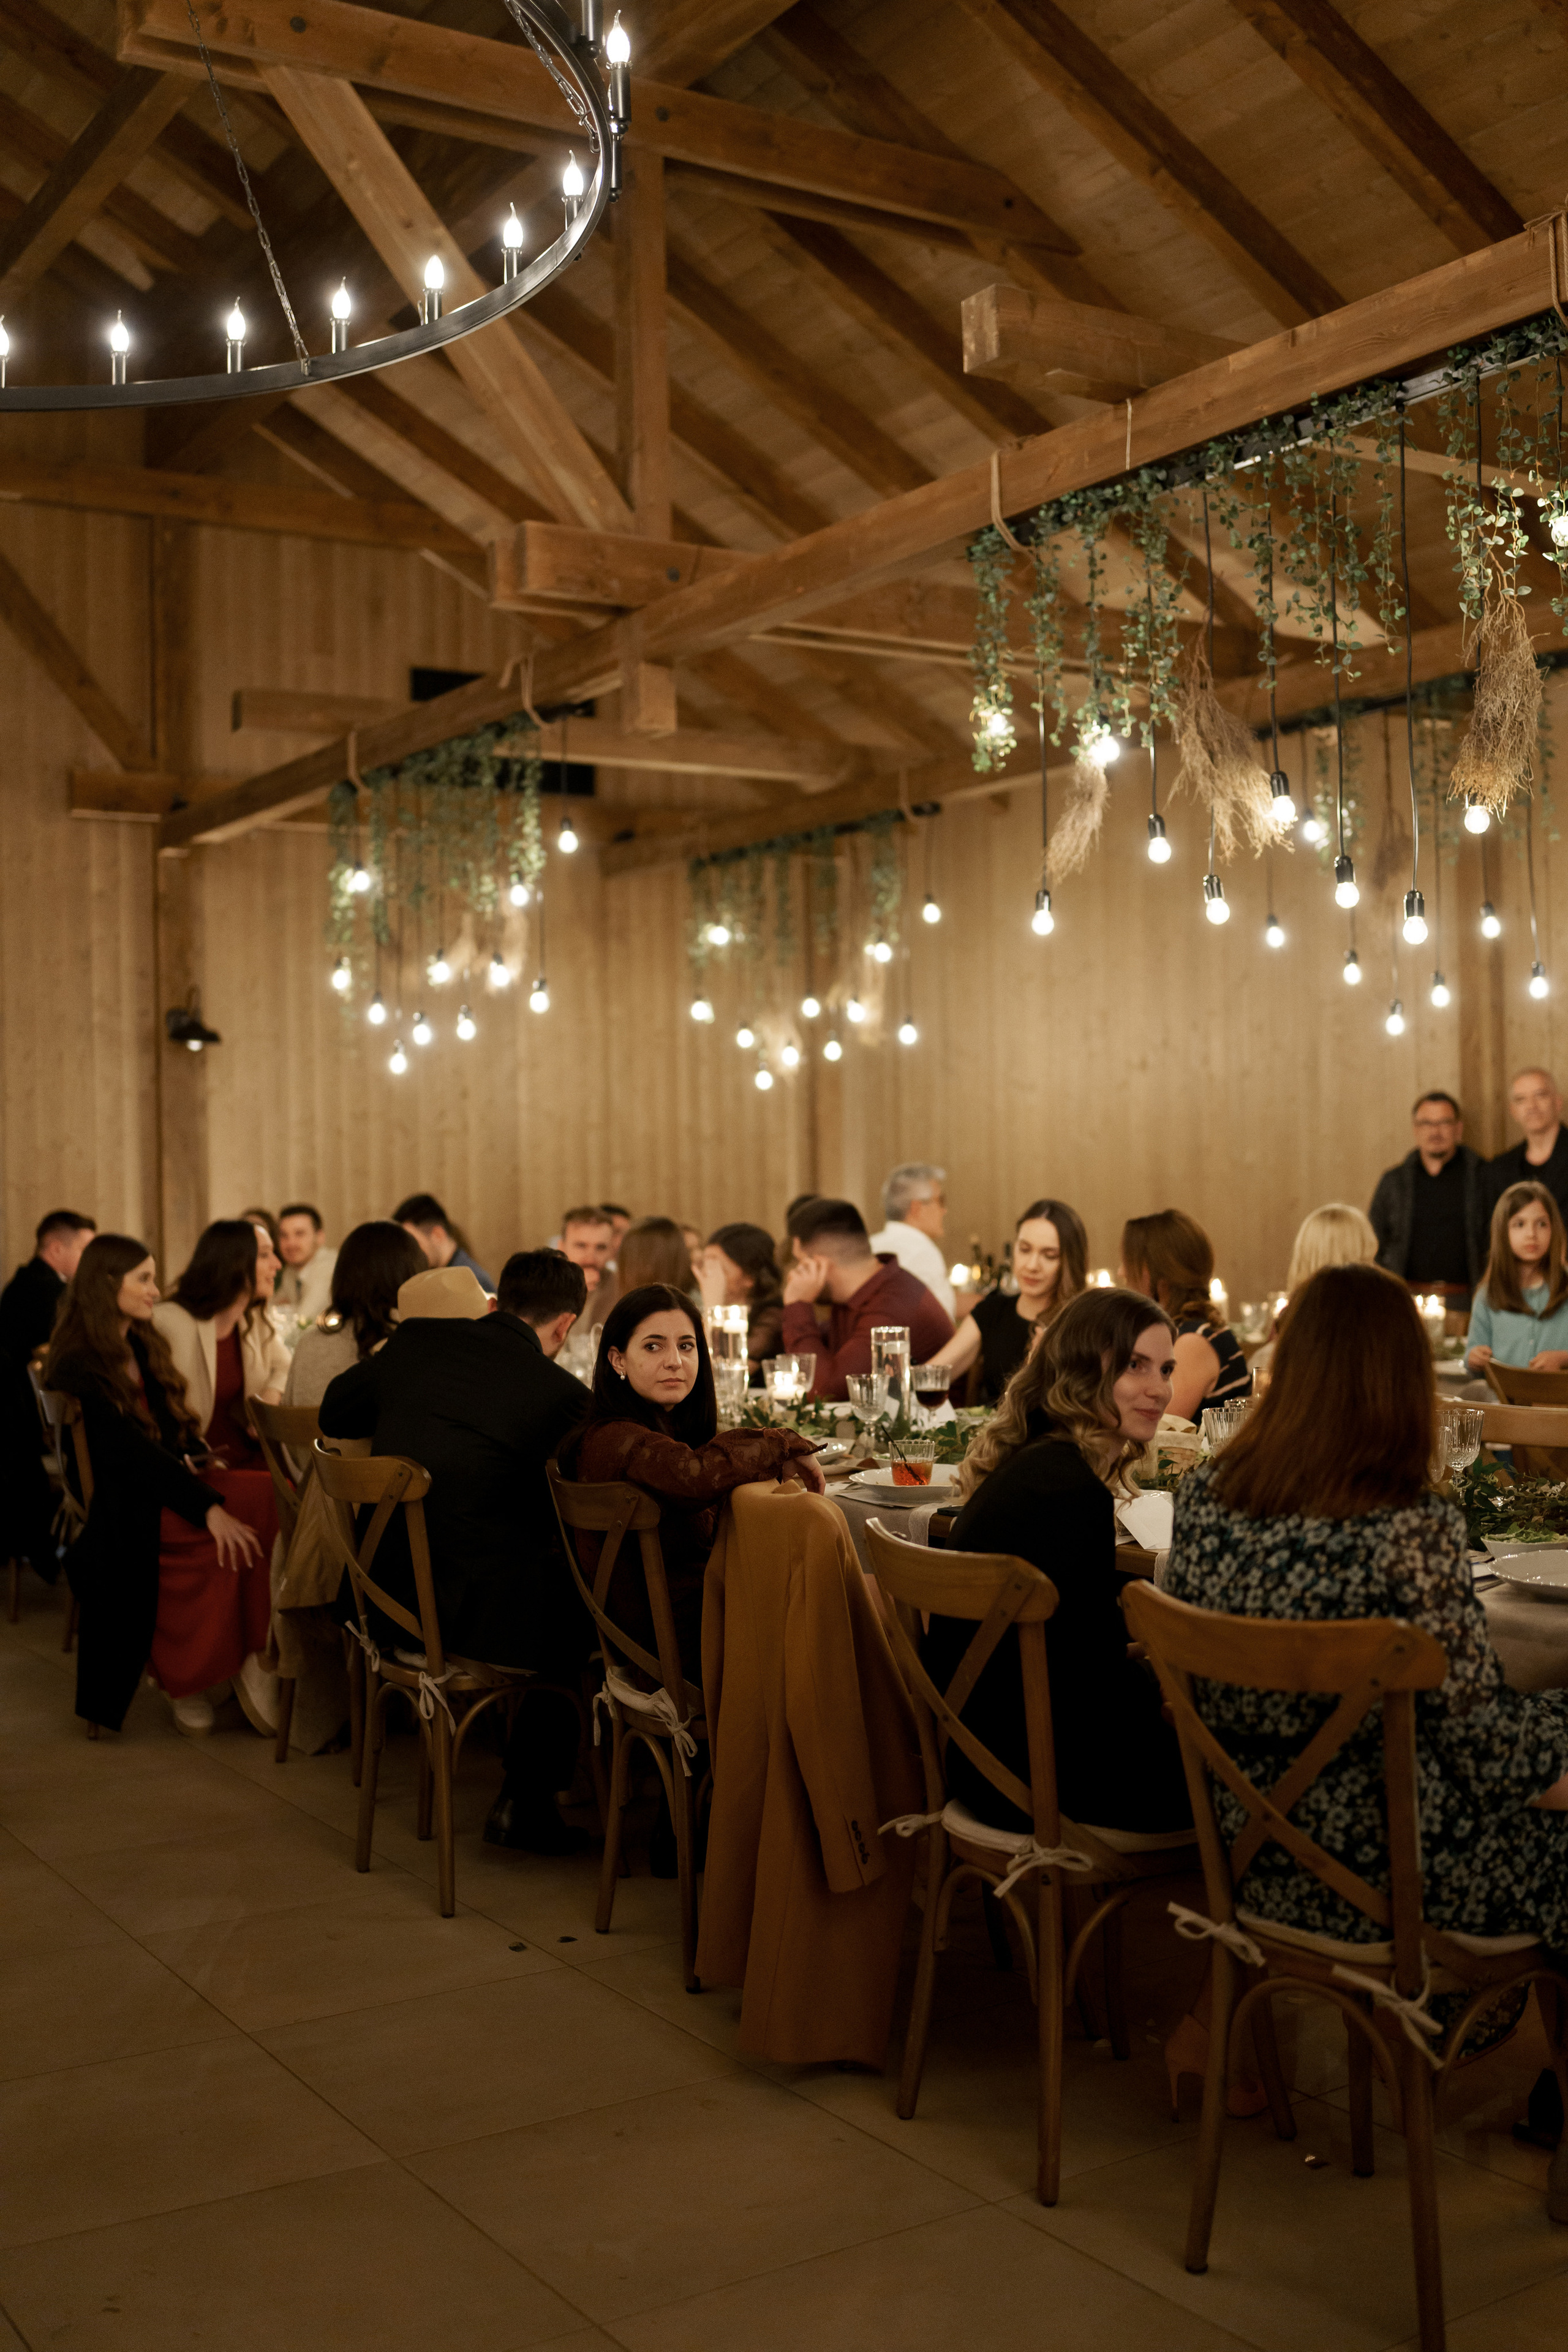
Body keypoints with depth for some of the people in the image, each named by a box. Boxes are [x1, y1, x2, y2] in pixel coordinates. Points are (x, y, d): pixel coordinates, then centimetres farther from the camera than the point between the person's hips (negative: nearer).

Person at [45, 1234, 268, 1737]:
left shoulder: (143, 1347, 17)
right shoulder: (78, 1368, -9)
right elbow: (129, 1451, -18)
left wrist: (201, 1459, 1)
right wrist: (207, 1506, -26)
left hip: (171, 1476, 7)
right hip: (118, 1506, -7)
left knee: (278, 1501, -20)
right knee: (227, 1537, -32)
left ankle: (256, 1655, -20)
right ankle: (180, 1678, -15)